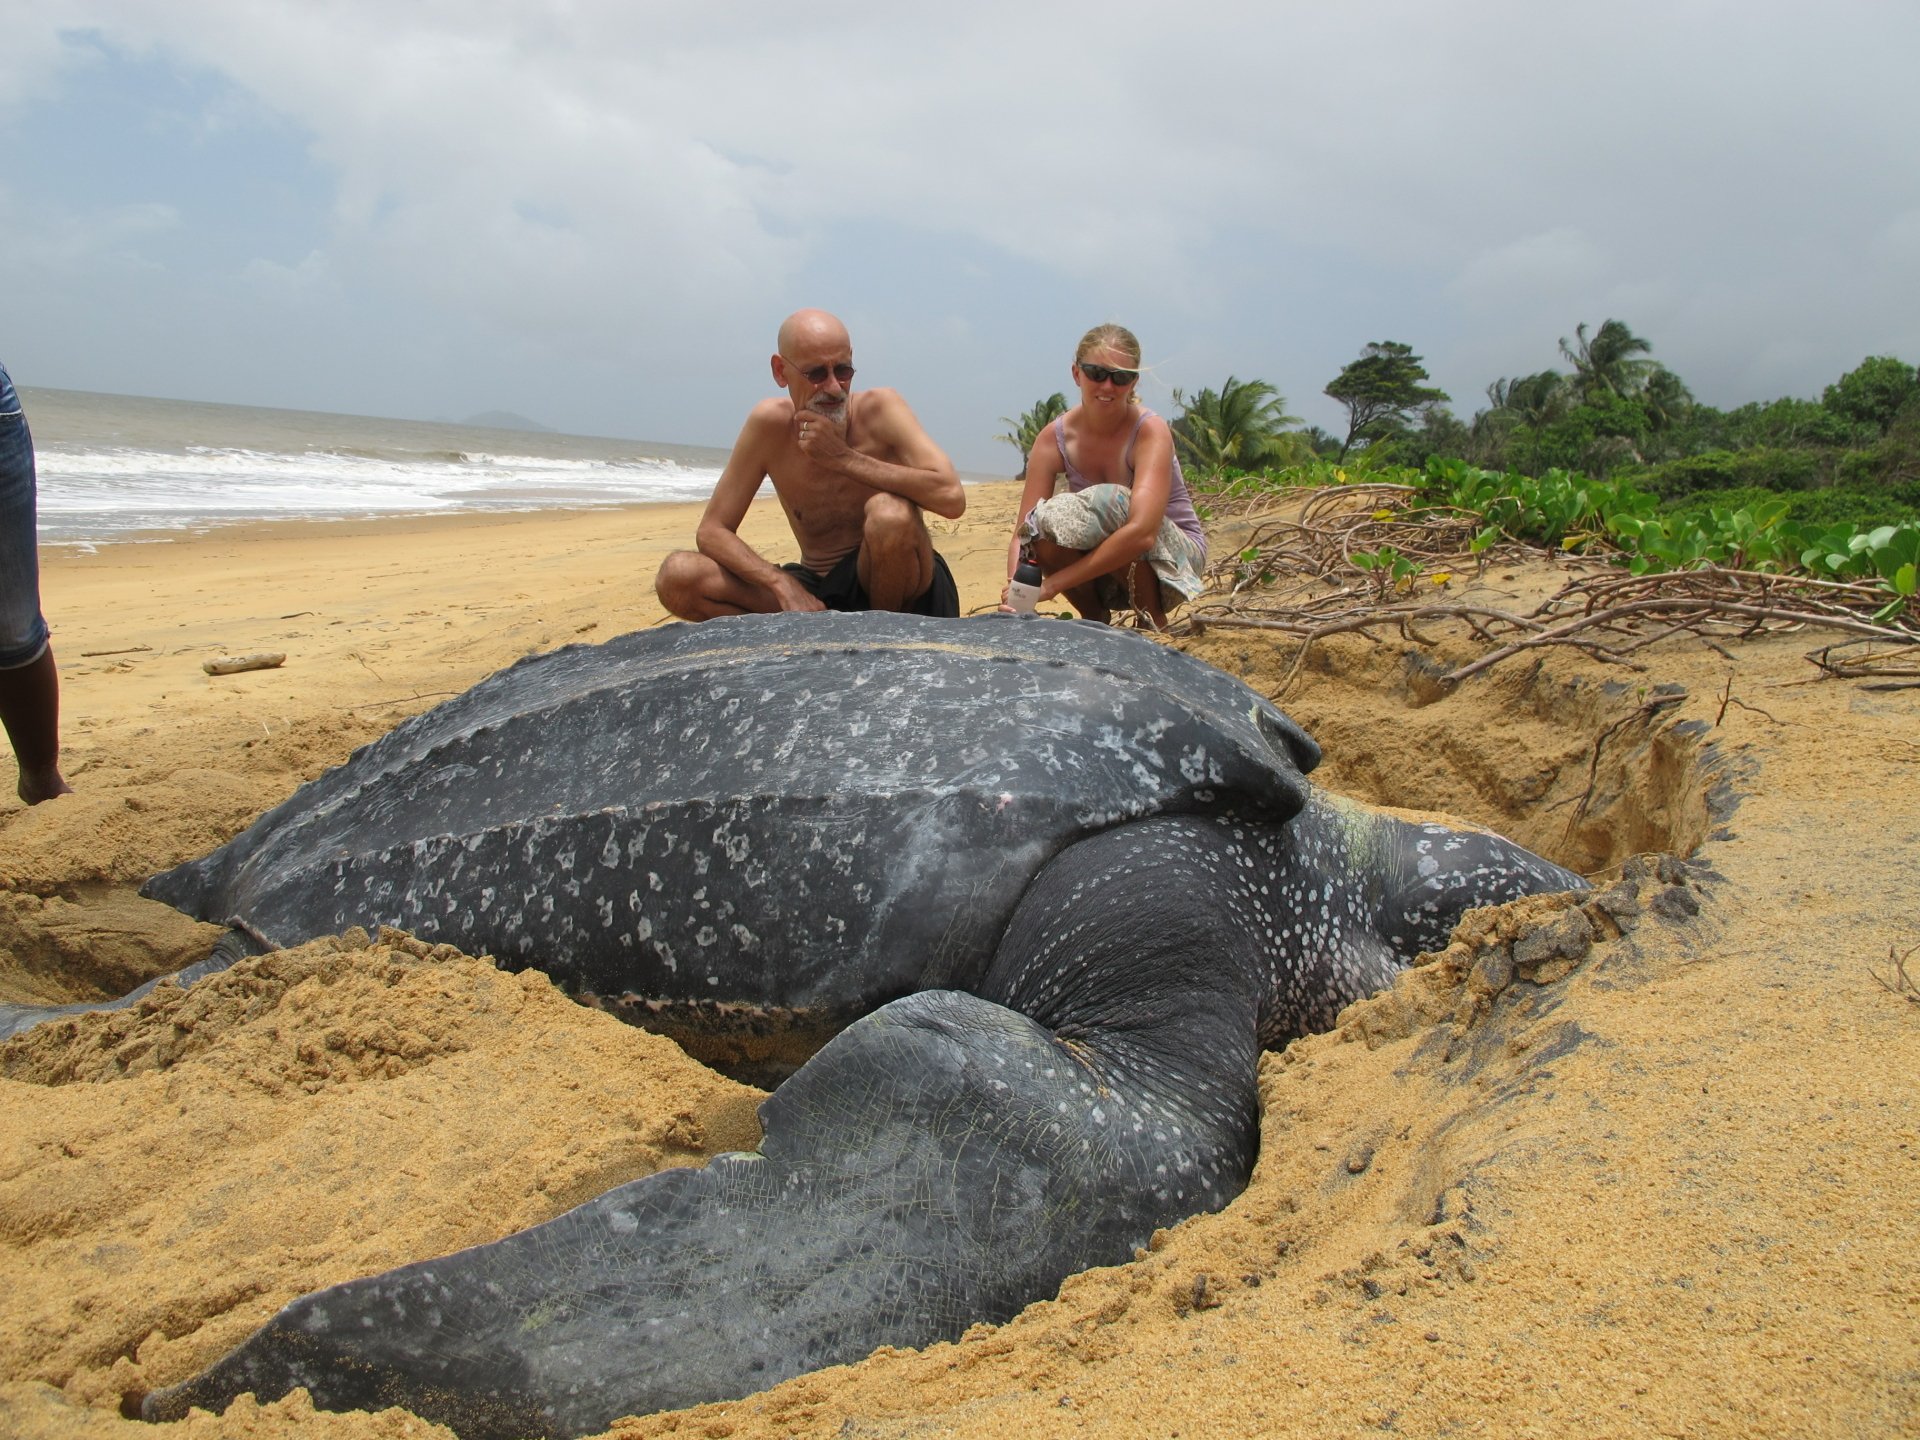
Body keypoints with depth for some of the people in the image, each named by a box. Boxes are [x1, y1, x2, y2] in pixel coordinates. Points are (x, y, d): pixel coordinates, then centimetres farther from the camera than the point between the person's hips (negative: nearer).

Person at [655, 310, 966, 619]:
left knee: (889, 512, -35)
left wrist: (844, 457, -27)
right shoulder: (770, 423, -7)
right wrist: (784, 586, -23)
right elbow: (712, 531, -5)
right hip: (817, 593, 3)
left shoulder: (879, 410, -13)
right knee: (678, 577, -15)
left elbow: (951, 497, -28)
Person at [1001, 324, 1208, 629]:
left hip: (1176, 555, -3)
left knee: (1110, 501, -32)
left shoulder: (1150, 430, -23)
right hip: (1106, 575, 4)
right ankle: (1096, 619, 0)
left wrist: (1052, 583, -41)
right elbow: (1023, 533, -18)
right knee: (1045, 524, -27)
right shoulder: (1054, 438, -12)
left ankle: (1154, 622, -12)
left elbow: (1142, 532, -38)